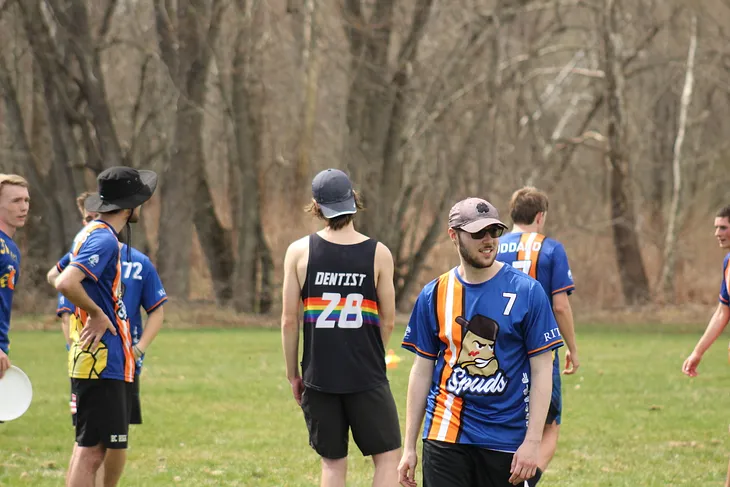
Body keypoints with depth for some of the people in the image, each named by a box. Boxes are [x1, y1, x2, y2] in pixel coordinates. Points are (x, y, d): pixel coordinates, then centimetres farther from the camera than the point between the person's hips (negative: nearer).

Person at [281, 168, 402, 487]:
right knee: (387, 457, 8)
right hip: (366, 377, -2)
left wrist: (293, 374, 10)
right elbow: (388, 321, 2)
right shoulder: (378, 254, -4)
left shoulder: (299, 252, -3)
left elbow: (289, 320, -1)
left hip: (319, 377, 2)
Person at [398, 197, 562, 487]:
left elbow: (541, 370, -2)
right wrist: (409, 447, 7)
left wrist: (532, 441, -9)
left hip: (507, 441, -2)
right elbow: (422, 371, 10)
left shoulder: (526, 291, -2)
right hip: (445, 438, 2)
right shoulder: (434, 295, 5)